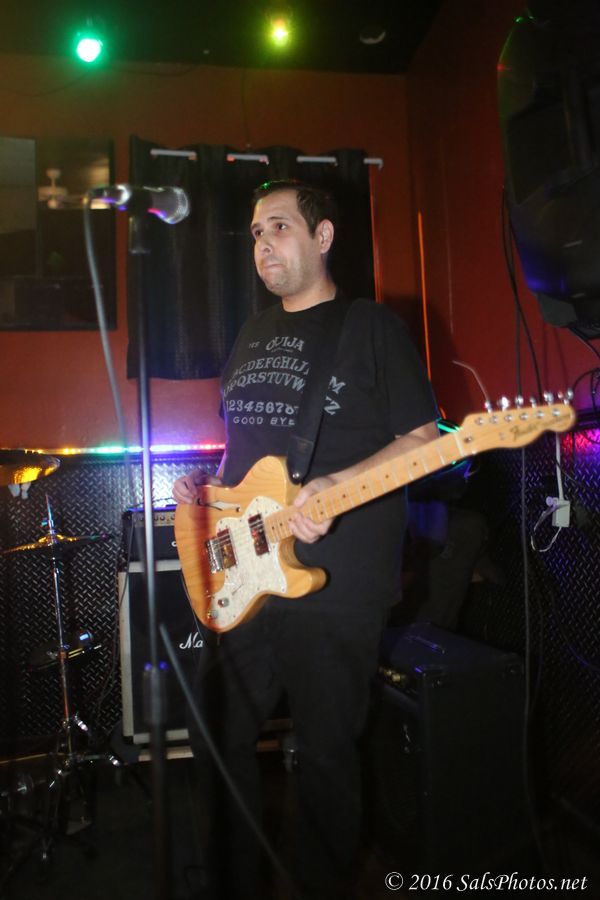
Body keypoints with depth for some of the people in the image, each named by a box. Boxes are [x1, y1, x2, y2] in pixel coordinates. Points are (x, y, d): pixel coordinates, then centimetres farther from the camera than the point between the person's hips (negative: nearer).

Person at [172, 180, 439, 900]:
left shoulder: (370, 326, -2)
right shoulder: (252, 335, 17)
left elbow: (422, 437, -7)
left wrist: (334, 487, -21)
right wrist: (208, 488, 5)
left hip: (333, 586, -6)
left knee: (325, 755, 7)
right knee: (225, 739, 15)